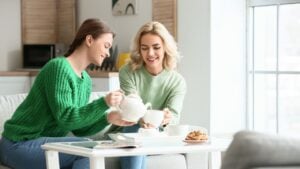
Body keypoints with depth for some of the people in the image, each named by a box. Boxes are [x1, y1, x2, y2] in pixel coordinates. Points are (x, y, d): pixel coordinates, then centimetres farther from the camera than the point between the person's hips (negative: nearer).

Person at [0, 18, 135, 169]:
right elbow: (65, 118, -23)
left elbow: (79, 128, 9)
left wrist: (108, 119, -6)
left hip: (45, 143, 9)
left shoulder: (86, 80, 11)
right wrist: (103, 103, -29)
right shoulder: (59, 67, -15)